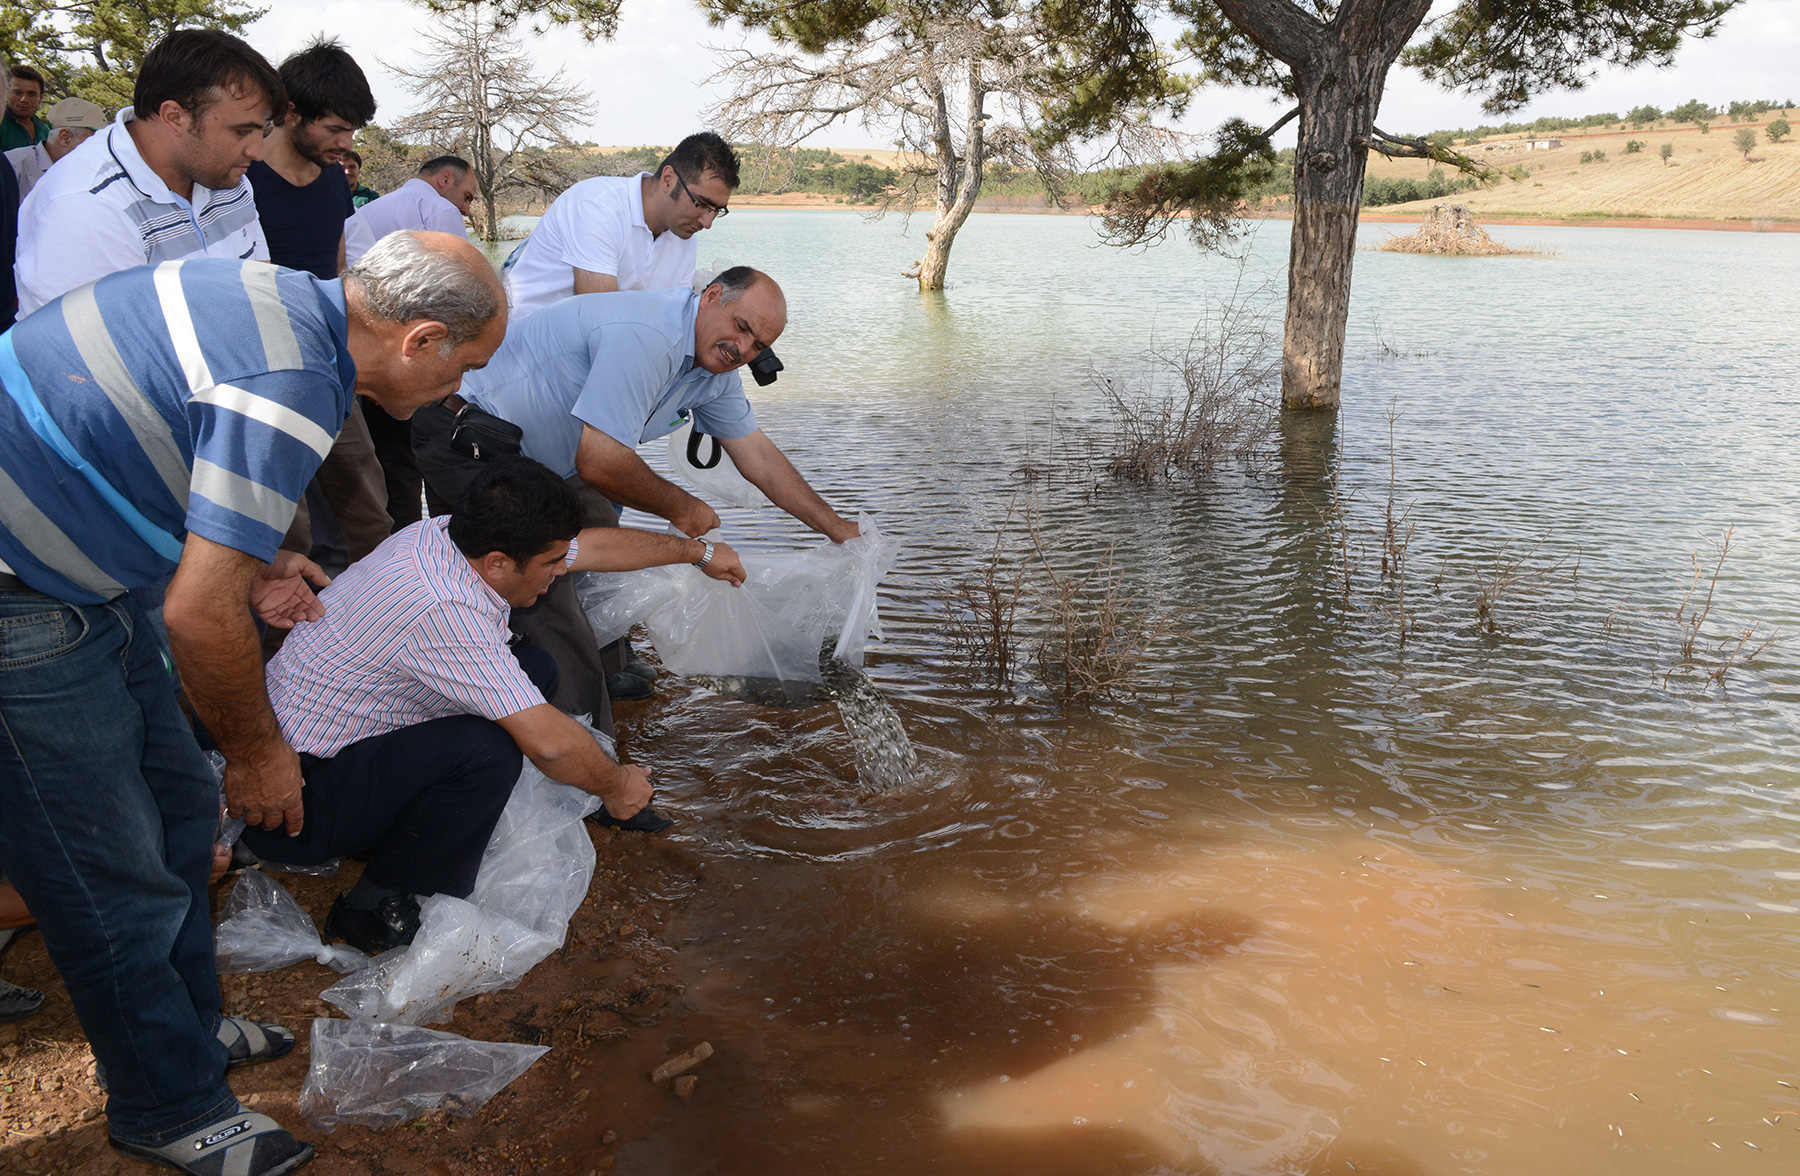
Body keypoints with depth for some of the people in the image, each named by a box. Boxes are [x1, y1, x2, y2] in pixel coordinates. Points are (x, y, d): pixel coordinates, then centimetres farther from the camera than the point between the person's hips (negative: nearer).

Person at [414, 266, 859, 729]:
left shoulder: (716, 366, 2)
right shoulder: (646, 336, -30)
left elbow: (757, 454, 11)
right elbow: (599, 463, -32)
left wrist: (835, 527, 11)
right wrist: (680, 508, -15)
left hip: (543, 457, 10)